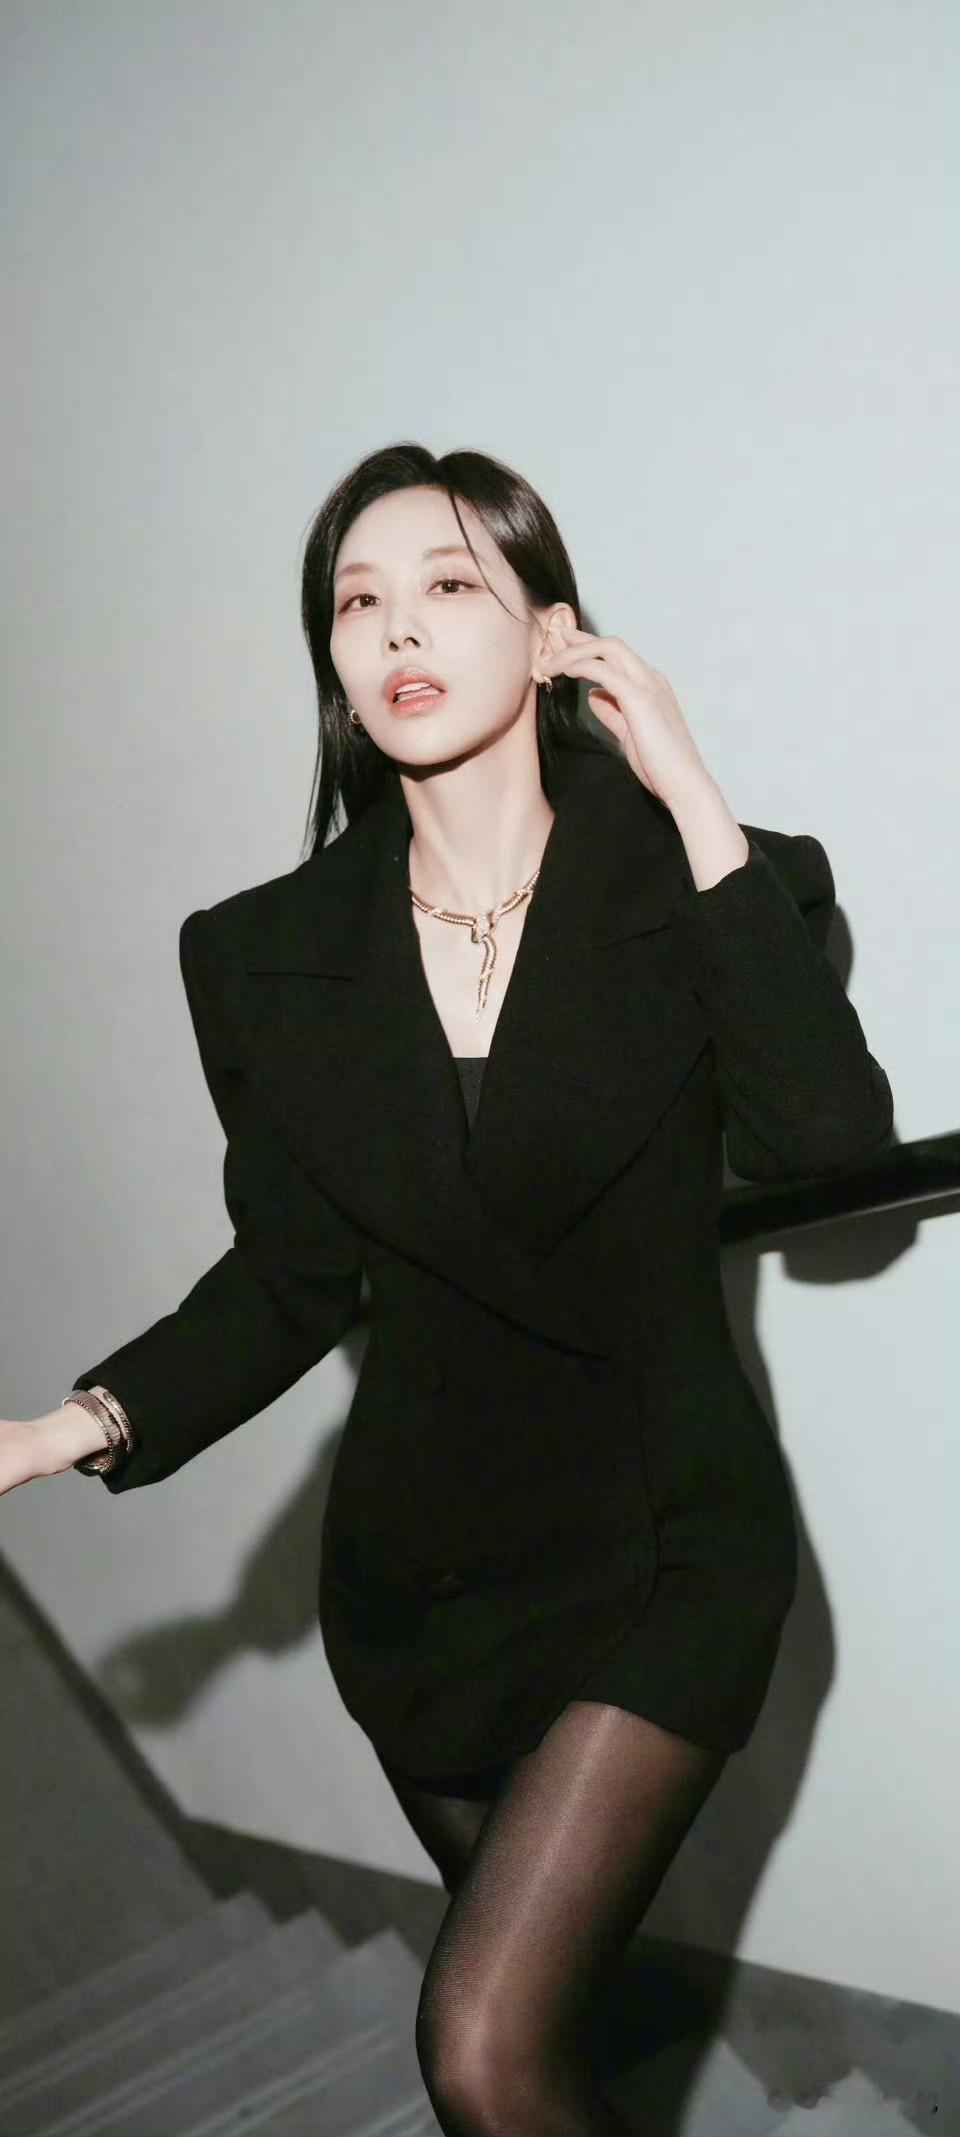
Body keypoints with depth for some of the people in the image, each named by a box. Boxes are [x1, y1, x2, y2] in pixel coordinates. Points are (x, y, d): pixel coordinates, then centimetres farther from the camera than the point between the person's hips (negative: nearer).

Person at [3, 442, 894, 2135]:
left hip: (663, 1549, -3)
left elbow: (828, 1137, -26)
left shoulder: (703, 888, -9)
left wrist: (695, 804, -25)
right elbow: (293, 1280, 2)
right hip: (423, 1565, 4)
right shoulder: (266, 957, -2)